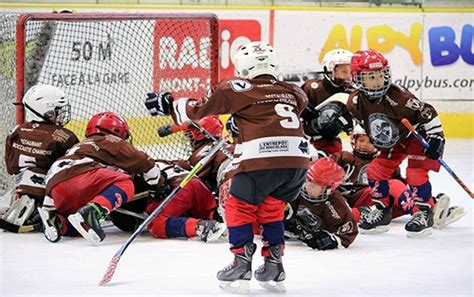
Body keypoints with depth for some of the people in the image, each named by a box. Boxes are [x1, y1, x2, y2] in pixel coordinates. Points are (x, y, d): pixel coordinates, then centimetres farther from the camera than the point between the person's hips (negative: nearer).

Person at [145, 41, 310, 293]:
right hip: (298, 159, 5)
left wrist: (168, 104, 28)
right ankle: (273, 267, 21)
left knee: (239, 208, 14)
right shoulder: (292, 93, 23)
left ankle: (241, 266, 9)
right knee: (271, 209, 24)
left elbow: (201, 108, 13)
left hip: (261, 159, -5)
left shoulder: (237, 90, 8)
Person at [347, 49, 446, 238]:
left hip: (417, 135, -6)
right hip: (392, 142, 6)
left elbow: (426, 112, -27)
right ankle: (382, 210, 19)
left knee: (415, 173, -20)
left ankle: (424, 213, -5)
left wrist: (436, 137, -27)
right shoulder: (356, 102, -17)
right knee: (376, 170, 0)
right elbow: (359, 123, 7)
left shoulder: (398, 96, -33)